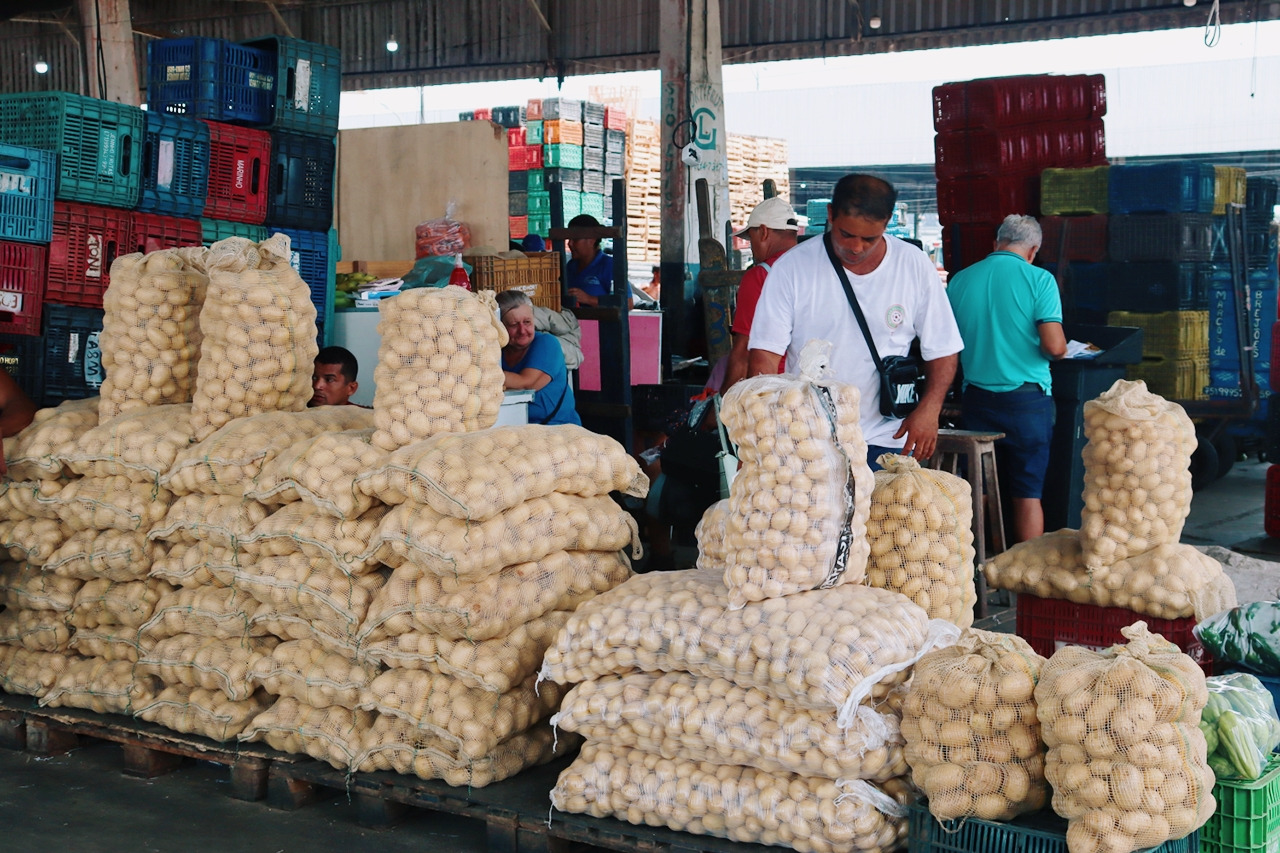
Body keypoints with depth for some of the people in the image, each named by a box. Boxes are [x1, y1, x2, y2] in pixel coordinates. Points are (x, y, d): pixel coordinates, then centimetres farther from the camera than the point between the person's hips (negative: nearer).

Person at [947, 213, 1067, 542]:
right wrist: (1060, 349, 8)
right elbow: (1054, 346, -14)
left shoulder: (960, 280, 4)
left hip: (977, 398, 3)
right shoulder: (1039, 279, -7)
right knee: (1028, 494, 4)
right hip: (1027, 400, -3)